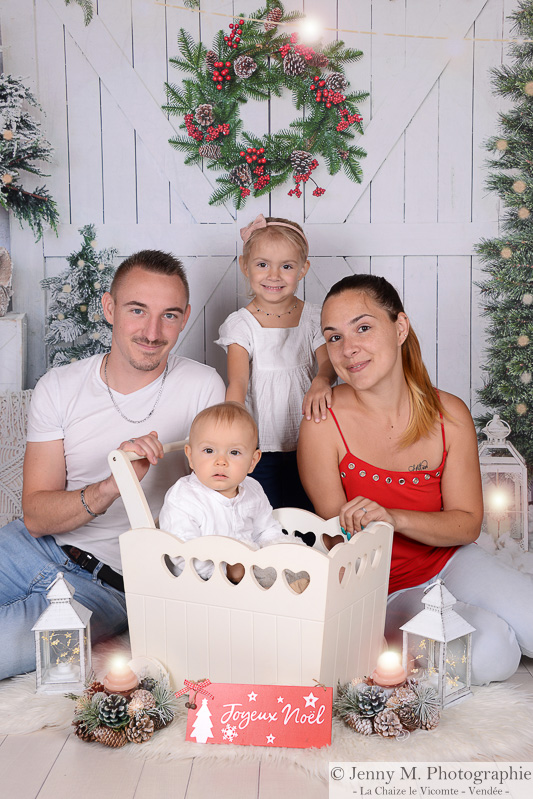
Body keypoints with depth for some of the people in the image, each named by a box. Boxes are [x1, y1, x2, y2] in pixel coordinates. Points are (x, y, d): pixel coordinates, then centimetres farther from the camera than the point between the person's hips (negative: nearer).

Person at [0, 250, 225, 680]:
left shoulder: (202, 387, -7)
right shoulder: (58, 387, -1)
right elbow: (36, 517, -7)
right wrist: (111, 488, -27)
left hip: (110, 584, -3)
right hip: (37, 547, 4)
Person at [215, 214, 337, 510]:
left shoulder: (314, 317, 3)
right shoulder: (241, 324, -3)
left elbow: (328, 360, -7)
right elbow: (238, 381, -13)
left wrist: (321, 380, -33)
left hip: (308, 446, 2)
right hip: (261, 448, -2)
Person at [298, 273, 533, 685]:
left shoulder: (450, 415, -9)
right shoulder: (324, 424, -18)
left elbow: (468, 523, -8)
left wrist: (394, 517, -28)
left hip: (448, 559, 4)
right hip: (378, 584, -3)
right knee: (490, 652, -23)